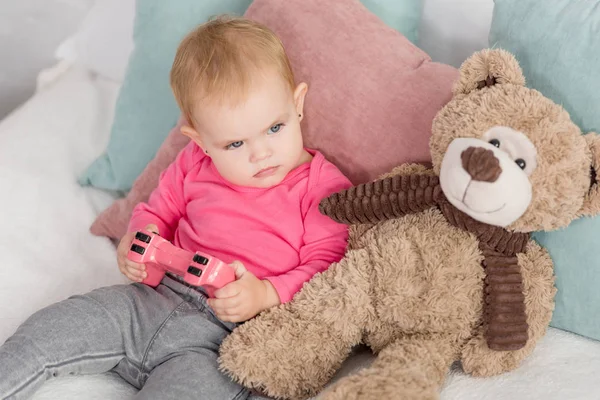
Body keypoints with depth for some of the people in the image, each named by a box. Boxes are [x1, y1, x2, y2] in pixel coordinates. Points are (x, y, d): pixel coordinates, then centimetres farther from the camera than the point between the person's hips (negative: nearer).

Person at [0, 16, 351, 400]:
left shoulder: (326, 188, -7)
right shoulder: (195, 164, 7)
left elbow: (328, 271, -9)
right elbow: (159, 210, 23)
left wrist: (266, 294, -24)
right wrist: (137, 239, 1)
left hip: (227, 336, -5)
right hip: (158, 296, 5)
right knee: (51, 328, -7)